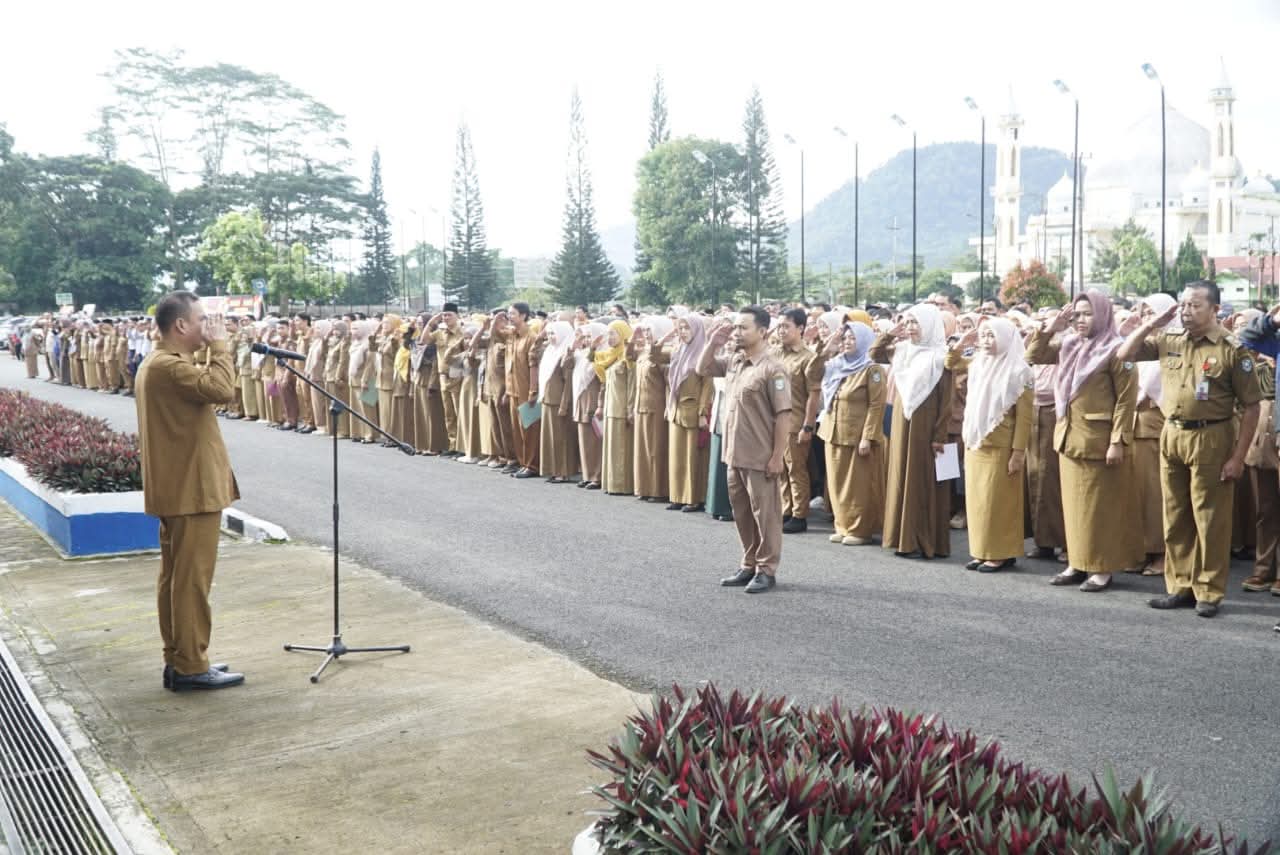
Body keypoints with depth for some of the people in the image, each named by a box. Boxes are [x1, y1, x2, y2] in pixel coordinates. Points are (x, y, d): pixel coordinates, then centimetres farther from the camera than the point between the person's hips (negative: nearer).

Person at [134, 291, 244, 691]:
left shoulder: (157, 363, 16)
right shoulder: (170, 365, -19)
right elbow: (222, 389, -29)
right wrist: (219, 346, -17)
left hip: (177, 487, 11)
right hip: (193, 489, -11)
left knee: (176, 576, 13)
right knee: (192, 579, -6)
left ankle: (179, 660, 20)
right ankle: (191, 667, -1)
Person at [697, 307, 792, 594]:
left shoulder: (772, 369, -15)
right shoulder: (733, 362, 7)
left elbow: (784, 416, -16)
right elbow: (702, 369, 22)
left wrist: (777, 457, -18)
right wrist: (713, 342, 5)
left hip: (760, 458, -8)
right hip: (734, 454, 8)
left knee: (765, 514, 3)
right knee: (742, 514, 16)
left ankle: (767, 570, 12)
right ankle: (749, 566, 27)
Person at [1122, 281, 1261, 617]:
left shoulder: (1232, 350, -8)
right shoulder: (1168, 341, 6)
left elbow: (1251, 406, -8)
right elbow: (1124, 354, 12)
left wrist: (1238, 457, -11)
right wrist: (1153, 323, 0)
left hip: (1211, 438, -5)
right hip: (1171, 436, 5)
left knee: (1210, 519, 2)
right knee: (1175, 518, 11)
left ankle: (1209, 592, 11)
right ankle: (1181, 586, 22)